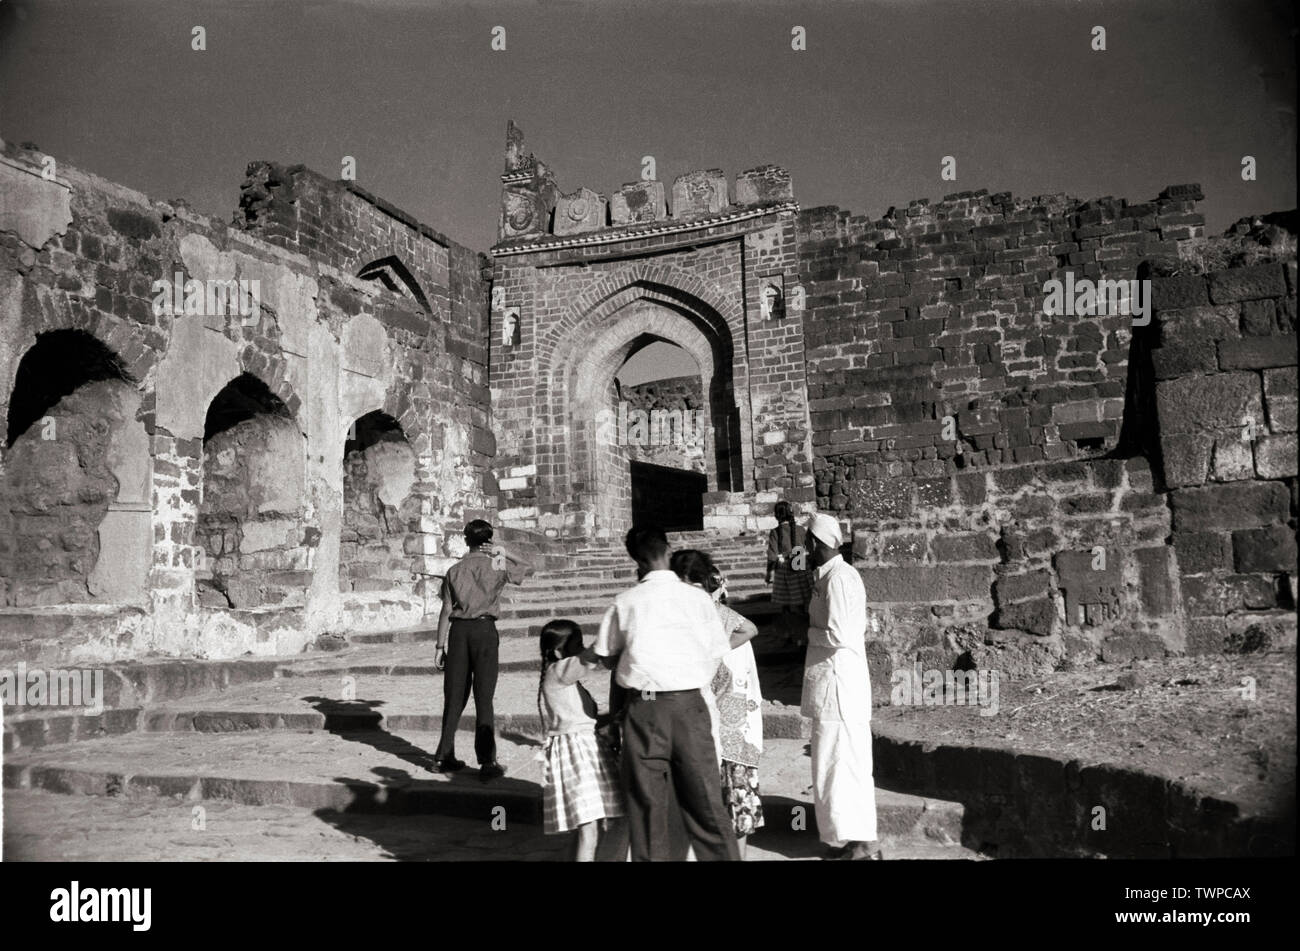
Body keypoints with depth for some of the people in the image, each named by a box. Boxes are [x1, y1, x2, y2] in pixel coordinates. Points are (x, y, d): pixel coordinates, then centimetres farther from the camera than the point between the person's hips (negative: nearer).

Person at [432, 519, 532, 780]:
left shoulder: (455, 570, 5)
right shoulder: (497, 566, 0)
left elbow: (446, 611, 3)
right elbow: (528, 568, 18)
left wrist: (440, 646, 8)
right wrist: (502, 553, 10)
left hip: (458, 630, 2)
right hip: (484, 629, -2)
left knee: (454, 697, 11)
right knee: (483, 697, 0)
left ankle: (445, 756, 18)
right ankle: (487, 762, -1)